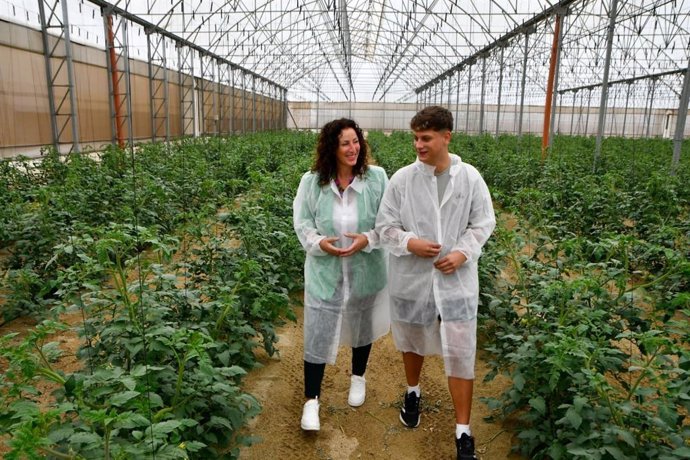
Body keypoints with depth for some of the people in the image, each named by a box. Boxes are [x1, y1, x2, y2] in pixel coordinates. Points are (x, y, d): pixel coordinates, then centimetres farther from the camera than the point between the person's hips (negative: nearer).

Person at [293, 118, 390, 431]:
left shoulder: (377, 178, -10)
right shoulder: (312, 181, -9)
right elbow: (301, 222, -2)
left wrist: (368, 239, -23)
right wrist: (319, 242, -21)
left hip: (365, 272, 1)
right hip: (324, 273, -1)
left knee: (362, 326, 22)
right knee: (318, 333, 2)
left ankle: (358, 377, 49)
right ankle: (311, 399, 20)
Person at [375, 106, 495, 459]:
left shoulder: (470, 178, -5)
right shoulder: (401, 179, -7)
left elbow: (483, 224, 3)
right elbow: (385, 226, -2)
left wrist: (463, 252, -14)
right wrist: (409, 243, -21)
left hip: (457, 280, 0)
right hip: (411, 279, 1)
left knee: (460, 354, 2)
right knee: (412, 342, 21)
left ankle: (463, 432, 18)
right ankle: (413, 392, 51)